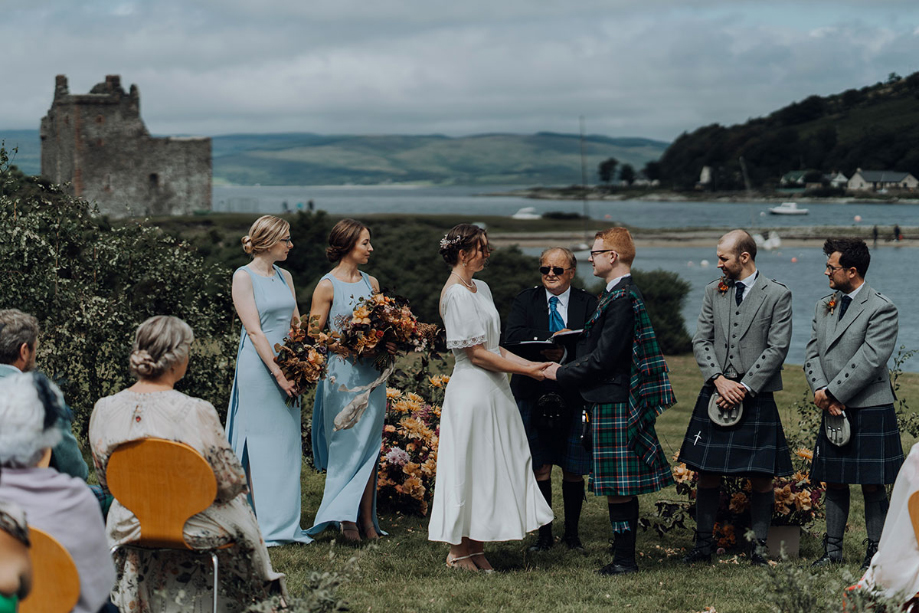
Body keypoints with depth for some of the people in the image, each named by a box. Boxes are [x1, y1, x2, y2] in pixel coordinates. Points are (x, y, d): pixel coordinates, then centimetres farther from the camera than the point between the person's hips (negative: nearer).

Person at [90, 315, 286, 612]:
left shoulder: (103, 410, -13)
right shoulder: (196, 413, -26)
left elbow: (106, 481, 0)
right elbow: (231, 482, -18)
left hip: (129, 529, 4)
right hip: (193, 529, -4)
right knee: (238, 507, 30)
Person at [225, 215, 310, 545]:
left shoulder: (284, 277, 14)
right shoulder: (244, 276, -6)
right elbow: (254, 330, -13)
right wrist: (277, 372, -17)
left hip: (287, 365, 7)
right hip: (258, 366, -7)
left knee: (287, 443, 7)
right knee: (262, 442, -4)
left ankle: (285, 522, 12)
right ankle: (264, 523, -1)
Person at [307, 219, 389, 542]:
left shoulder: (371, 283, 12)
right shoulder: (328, 285, -5)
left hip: (370, 375, 5)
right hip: (341, 375, -5)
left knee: (368, 445, 4)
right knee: (345, 445, -2)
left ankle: (366, 519, 7)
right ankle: (345, 518, 4)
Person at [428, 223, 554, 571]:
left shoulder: (480, 289, 14)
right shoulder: (456, 294, -15)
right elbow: (476, 353, -17)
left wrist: (530, 364, 4)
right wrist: (526, 370, -13)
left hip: (492, 390, 9)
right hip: (471, 389, -9)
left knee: (488, 467, 10)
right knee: (468, 467, -1)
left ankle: (476, 549, 16)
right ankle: (458, 552, 8)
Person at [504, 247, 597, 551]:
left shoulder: (587, 304, 5)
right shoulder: (525, 301, 6)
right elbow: (512, 337, -11)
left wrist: (565, 353, -22)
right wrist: (553, 337, -20)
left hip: (574, 397, 0)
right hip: (535, 394, 0)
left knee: (573, 469, 5)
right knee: (540, 468, 3)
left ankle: (572, 532, 19)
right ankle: (544, 534, 14)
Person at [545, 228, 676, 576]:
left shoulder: (622, 299, -17)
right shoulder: (623, 294, 15)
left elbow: (603, 358, -19)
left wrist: (561, 374, -8)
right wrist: (567, 369, 15)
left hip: (613, 403, -10)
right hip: (618, 401, 10)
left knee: (618, 487, -5)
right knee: (622, 487, 13)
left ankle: (624, 560, -1)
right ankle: (624, 555, 18)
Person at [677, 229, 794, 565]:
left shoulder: (777, 295, -2)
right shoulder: (713, 291, 11)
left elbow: (777, 348, -7)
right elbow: (701, 340, 7)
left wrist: (744, 387, -12)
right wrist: (719, 380, -8)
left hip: (756, 397, -3)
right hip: (715, 397, 3)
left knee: (761, 477, -1)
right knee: (707, 472, 4)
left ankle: (759, 547, 10)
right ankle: (703, 544, 14)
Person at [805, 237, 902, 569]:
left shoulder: (881, 309, -10)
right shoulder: (824, 306, 13)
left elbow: (869, 361, -17)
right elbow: (812, 353, 9)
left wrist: (832, 393, -15)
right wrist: (821, 390, -8)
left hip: (870, 411, -6)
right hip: (834, 410, 6)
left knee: (872, 486, 0)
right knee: (834, 483, 10)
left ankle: (875, 551, 8)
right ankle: (833, 549, 18)